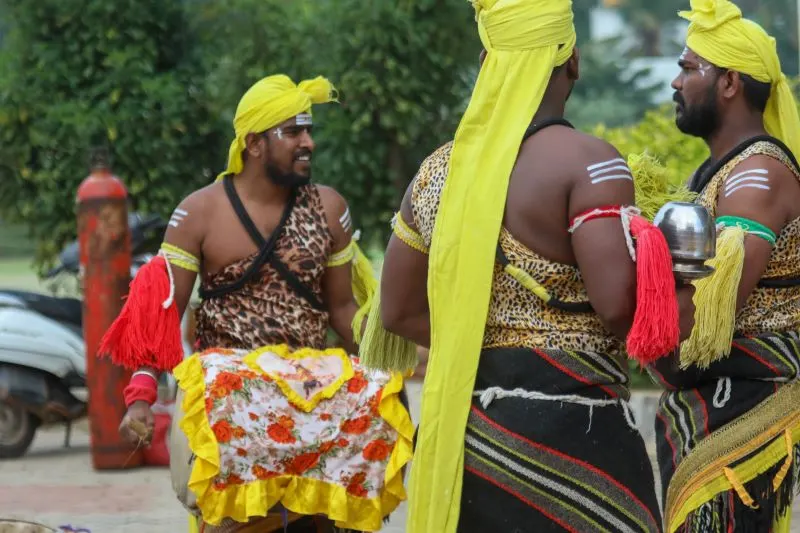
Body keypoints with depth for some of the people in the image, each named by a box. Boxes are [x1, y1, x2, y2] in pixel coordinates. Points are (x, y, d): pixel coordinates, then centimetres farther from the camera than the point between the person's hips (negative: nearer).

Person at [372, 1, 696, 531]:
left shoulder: (440, 171, 10)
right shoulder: (586, 161, -11)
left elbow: (399, 311, 15)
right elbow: (620, 305, -21)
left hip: (460, 426, 7)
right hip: (566, 430, -7)